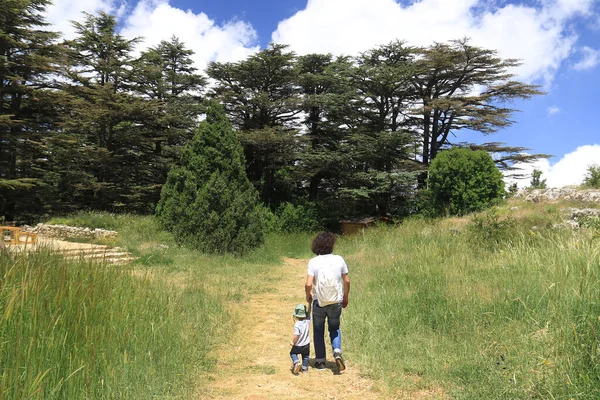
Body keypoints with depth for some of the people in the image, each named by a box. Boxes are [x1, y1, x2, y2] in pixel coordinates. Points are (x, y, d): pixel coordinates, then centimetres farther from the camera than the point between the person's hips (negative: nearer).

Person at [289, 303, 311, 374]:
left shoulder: (297, 325, -24)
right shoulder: (307, 321, -8)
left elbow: (296, 335, -27)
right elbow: (309, 312, 6)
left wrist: (293, 342, -12)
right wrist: (309, 303, 11)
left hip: (298, 345, -4)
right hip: (306, 344, 5)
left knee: (292, 353, 18)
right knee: (305, 356, 23)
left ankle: (296, 362, -4)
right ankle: (305, 368, 25)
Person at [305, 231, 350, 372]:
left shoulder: (313, 262, -11)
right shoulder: (339, 260, -5)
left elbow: (309, 284, -16)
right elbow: (347, 281, 0)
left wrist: (308, 295, 5)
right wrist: (345, 297, 15)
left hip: (319, 302, -2)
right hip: (336, 302, 2)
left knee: (318, 331, 17)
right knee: (335, 328, 22)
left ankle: (321, 361, 22)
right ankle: (337, 352, 0)